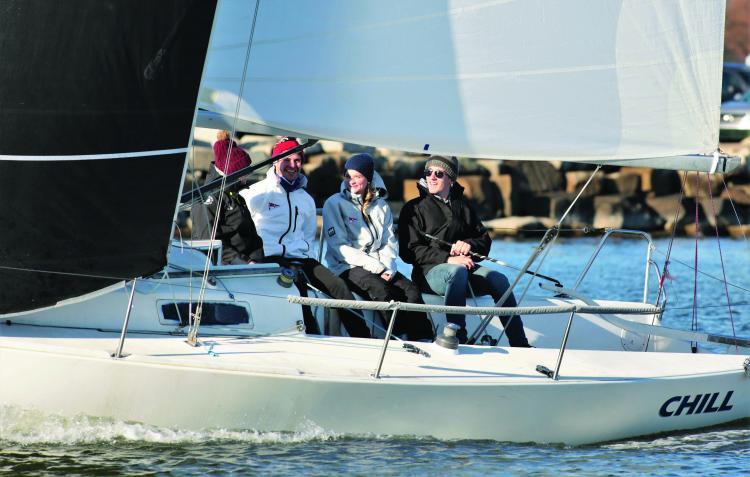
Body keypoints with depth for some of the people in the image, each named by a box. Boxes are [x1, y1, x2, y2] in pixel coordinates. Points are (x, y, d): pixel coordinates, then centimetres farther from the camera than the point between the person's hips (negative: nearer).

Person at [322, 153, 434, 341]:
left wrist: (388, 266, -8)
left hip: (380, 268, 4)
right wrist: (376, 266, -14)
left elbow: (390, 241, 15)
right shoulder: (335, 204, 3)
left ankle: (424, 341, -33)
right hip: (347, 267, -4)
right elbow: (339, 247, -6)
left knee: (412, 291, -23)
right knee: (381, 290, -34)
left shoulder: (381, 206, 18)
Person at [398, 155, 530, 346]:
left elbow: (485, 240, 21)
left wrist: (469, 244, -5)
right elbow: (410, 251, -3)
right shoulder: (414, 208, 9)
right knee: (457, 272, -38)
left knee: (499, 279, -25)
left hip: (464, 265, 4)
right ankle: (458, 339, -47)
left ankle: (520, 345, -27)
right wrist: (448, 259, -16)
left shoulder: (463, 205, 23)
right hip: (431, 271, -4)